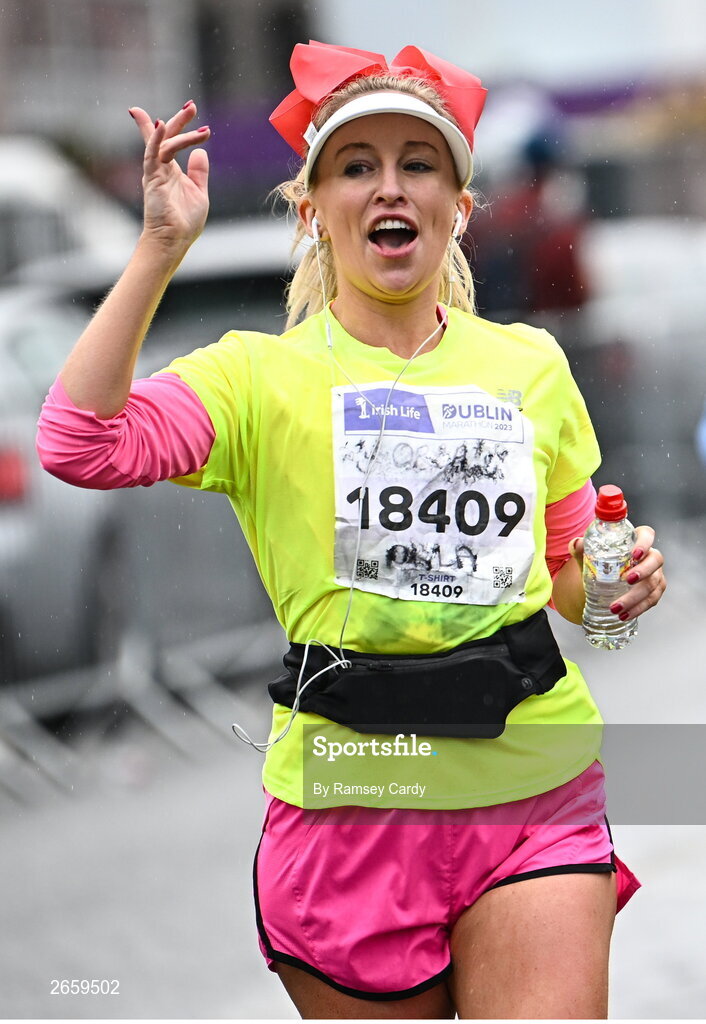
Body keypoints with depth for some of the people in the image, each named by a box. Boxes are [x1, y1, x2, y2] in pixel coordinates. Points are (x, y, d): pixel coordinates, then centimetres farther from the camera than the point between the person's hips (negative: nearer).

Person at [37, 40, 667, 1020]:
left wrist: (620, 583, -4)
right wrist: (161, 248, -19)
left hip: (534, 793, 2)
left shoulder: (531, 363, 9)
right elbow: (81, 445, -18)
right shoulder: (262, 373, 0)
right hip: (349, 794, -2)